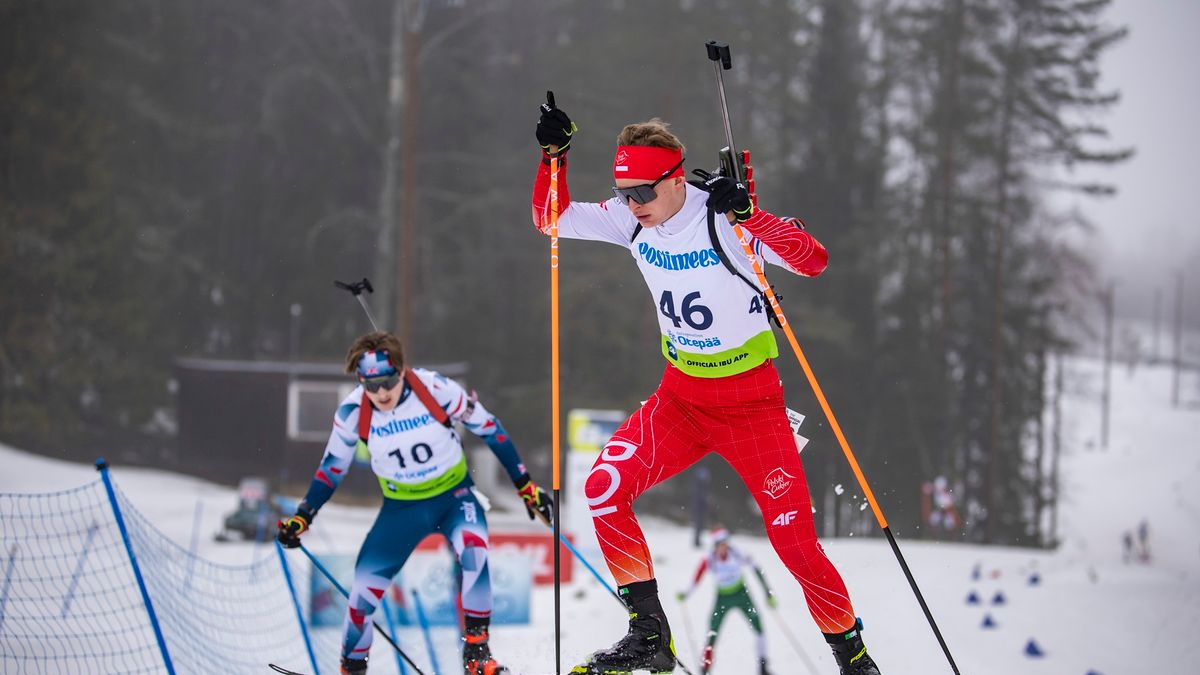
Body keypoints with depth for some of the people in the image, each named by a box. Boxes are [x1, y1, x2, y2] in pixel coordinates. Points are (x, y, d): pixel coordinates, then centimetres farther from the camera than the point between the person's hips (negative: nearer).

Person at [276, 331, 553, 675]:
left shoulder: (437, 389, -23)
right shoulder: (352, 412, -16)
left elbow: (489, 429, -9)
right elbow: (332, 467, 3)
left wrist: (526, 487, -5)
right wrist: (301, 517, -1)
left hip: (453, 493, -2)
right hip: (402, 506, 2)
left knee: (474, 548, -32)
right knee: (364, 587, -4)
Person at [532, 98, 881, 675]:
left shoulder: (722, 221, -22)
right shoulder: (631, 221, -5)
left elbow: (813, 261, -31)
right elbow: (552, 218, 4)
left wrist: (748, 215, -42)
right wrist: (553, 155, -12)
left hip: (750, 401, -5)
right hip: (681, 396, 5)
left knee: (794, 541, -8)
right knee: (603, 488, -14)